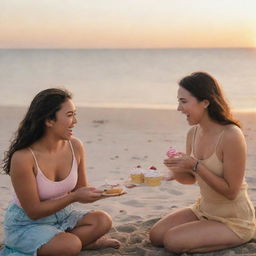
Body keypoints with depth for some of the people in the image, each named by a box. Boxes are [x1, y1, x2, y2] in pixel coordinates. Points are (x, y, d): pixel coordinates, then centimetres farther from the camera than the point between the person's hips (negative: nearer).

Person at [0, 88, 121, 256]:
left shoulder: (75, 147, -8)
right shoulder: (23, 158, -26)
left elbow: (80, 190, 5)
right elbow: (33, 212, -19)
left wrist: (99, 193, -17)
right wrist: (74, 197, -27)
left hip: (62, 215, 6)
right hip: (27, 223, -6)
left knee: (103, 221, -19)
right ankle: (86, 241, -1)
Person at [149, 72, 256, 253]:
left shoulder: (231, 136, -26)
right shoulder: (193, 133, -2)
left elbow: (231, 192, -22)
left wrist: (196, 165, -29)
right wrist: (176, 169, -13)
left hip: (234, 220, -7)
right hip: (203, 210, 7)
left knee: (173, 242, -19)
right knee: (156, 235, -3)